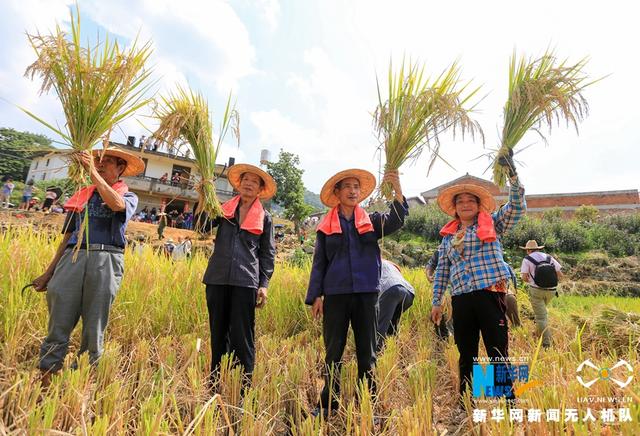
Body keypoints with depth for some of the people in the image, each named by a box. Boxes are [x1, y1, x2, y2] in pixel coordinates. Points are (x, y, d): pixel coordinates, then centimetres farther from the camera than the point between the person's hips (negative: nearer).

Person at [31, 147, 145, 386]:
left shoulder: (129, 197, 10)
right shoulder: (81, 195, 20)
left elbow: (117, 205, -16)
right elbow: (68, 236, 20)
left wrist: (92, 172, -12)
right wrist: (49, 272, 17)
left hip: (105, 261, -3)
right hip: (73, 258, 3)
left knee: (94, 328, 2)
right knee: (59, 323, -2)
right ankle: (45, 378, 8)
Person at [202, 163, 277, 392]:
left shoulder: (264, 218, 8)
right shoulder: (223, 210, 12)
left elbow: (267, 253, 7)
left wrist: (264, 285, 0)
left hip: (246, 281, -2)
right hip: (217, 279, 3)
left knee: (242, 337, 0)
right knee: (218, 333, 13)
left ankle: (244, 388, 12)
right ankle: (215, 385, 27)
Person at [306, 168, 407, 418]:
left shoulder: (371, 221, 6)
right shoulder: (326, 226, 5)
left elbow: (395, 222, -13)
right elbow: (319, 263, 5)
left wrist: (398, 191, -29)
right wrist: (315, 296, 0)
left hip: (367, 294, 1)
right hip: (335, 294, 0)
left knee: (367, 352, 10)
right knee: (333, 351, 9)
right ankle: (328, 404, 24)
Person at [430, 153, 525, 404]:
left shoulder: (492, 224, 7)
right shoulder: (448, 235, 14)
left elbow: (517, 207, -7)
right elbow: (441, 271, 14)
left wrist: (512, 176, -17)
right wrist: (437, 302, 13)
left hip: (490, 295, -3)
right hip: (461, 299, 3)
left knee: (498, 353, -1)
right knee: (466, 356, 13)